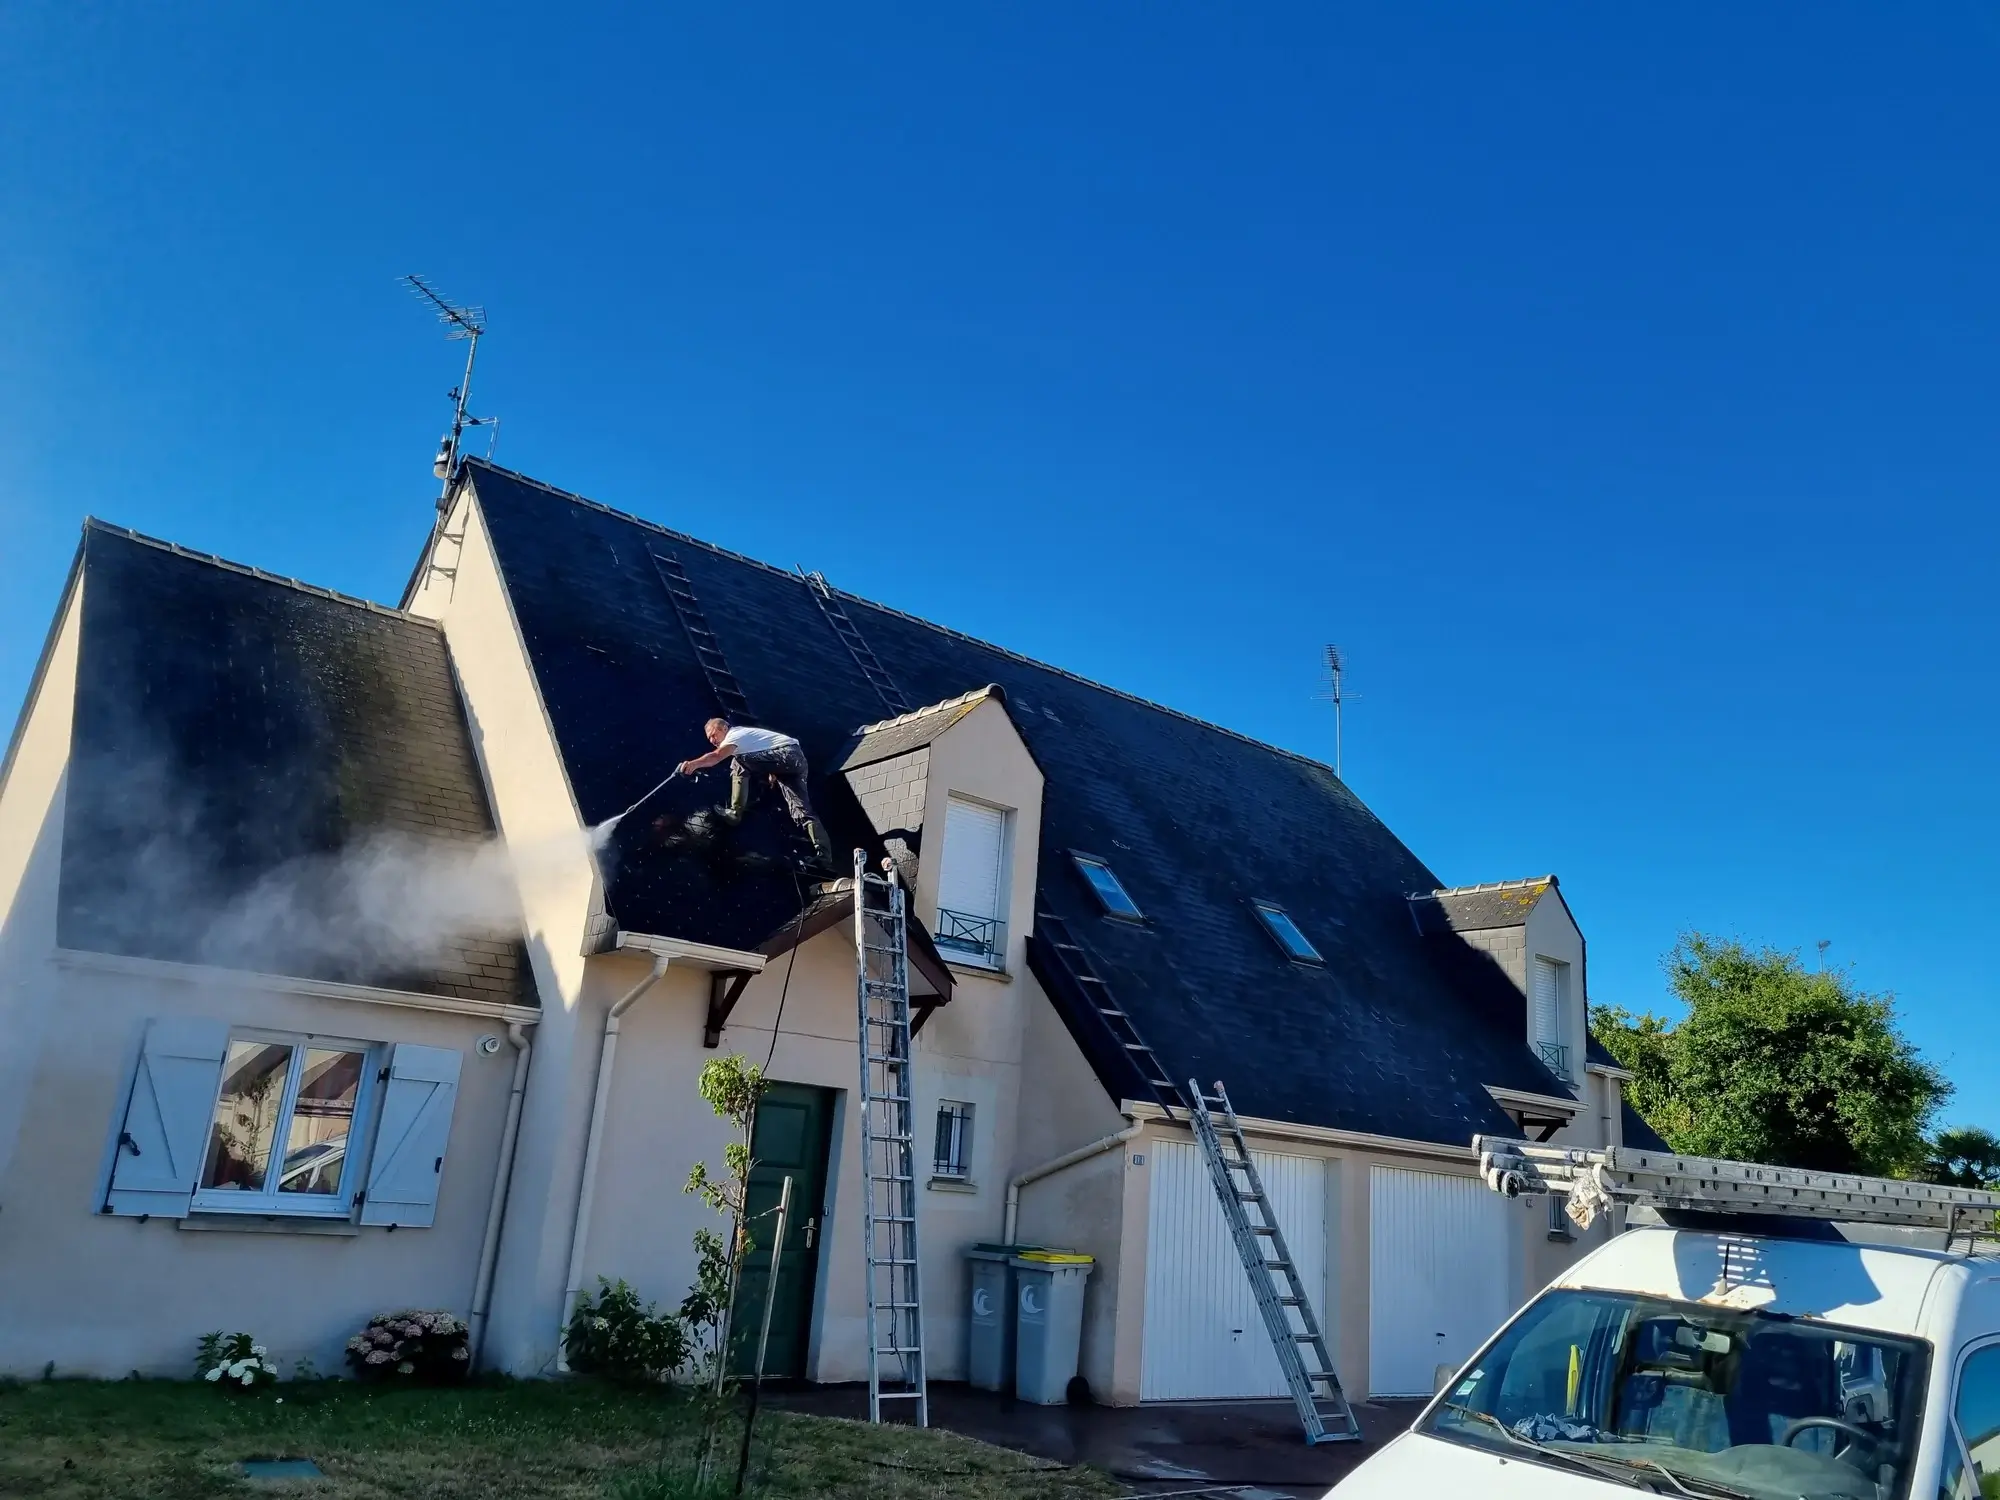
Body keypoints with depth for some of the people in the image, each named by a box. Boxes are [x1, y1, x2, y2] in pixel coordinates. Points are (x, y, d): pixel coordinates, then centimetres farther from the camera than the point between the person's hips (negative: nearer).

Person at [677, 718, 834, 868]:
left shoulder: (734, 735, -4)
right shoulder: (742, 732, 27)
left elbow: (716, 756, -25)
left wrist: (693, 764, -40)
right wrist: (773, 774, 31)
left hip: (787, 754, -10)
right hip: (797, 758, 10)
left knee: (738, 762, -11)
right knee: (801, 810, -3)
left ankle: (735, 812, -8)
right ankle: (824, 857, -18)